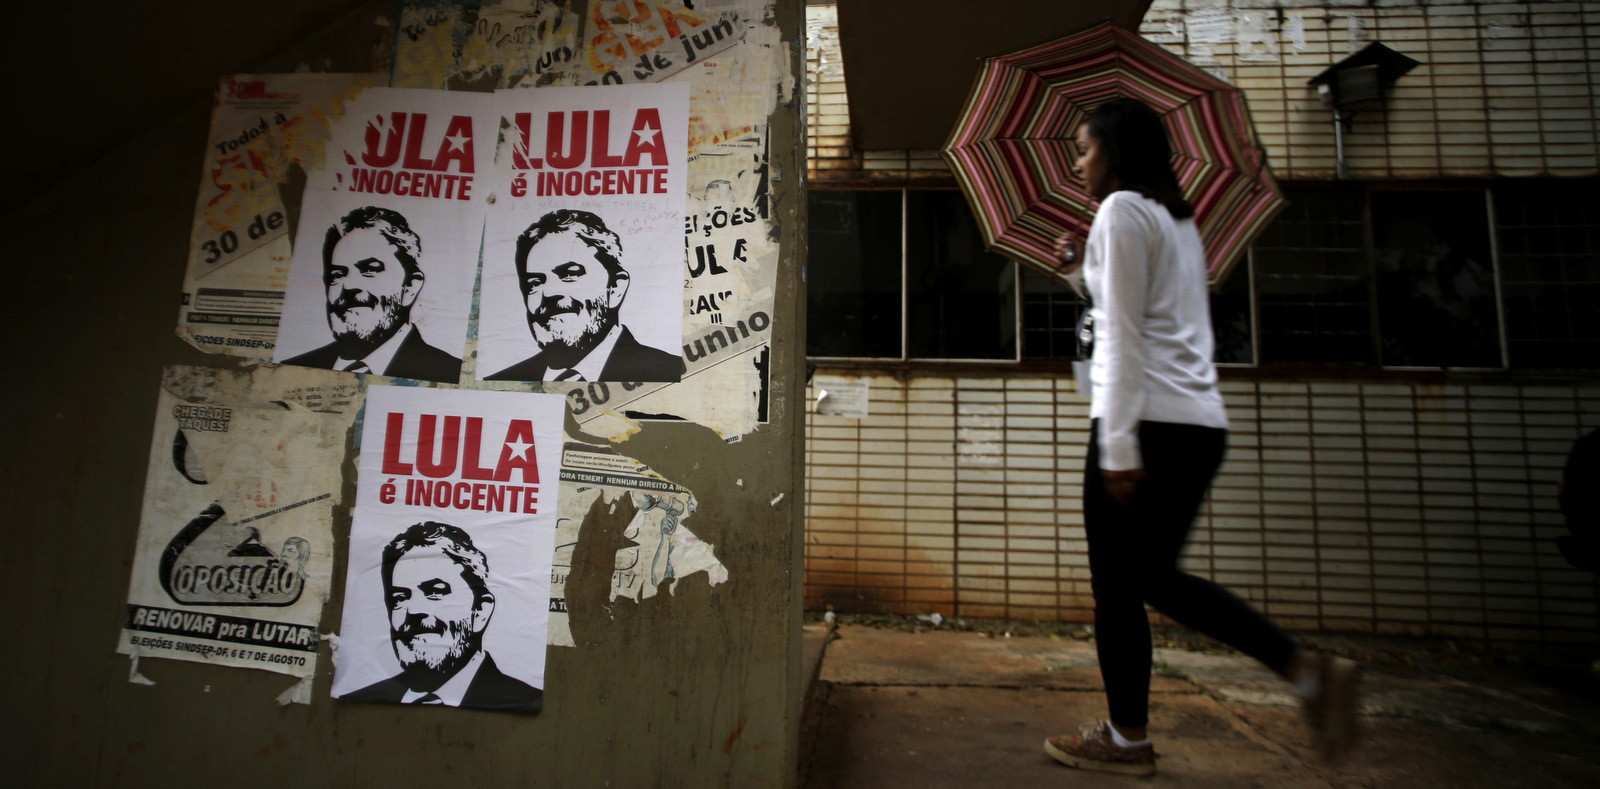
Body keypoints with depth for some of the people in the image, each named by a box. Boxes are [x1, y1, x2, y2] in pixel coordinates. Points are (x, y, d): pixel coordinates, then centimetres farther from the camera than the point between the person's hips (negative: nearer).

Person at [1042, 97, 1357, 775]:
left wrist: (1117, 445, -16)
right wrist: (1089, 270, 22)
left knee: (1116, 585, 3)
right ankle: (1309, 669, 13)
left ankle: (1127, 739, 16)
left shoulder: (1122, 209, -5)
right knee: (1156, 575, 18)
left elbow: (1125, 336, -13)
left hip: (1149, 419, -9)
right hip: (1200, 422, 9)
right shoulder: (1179, 220, 22)